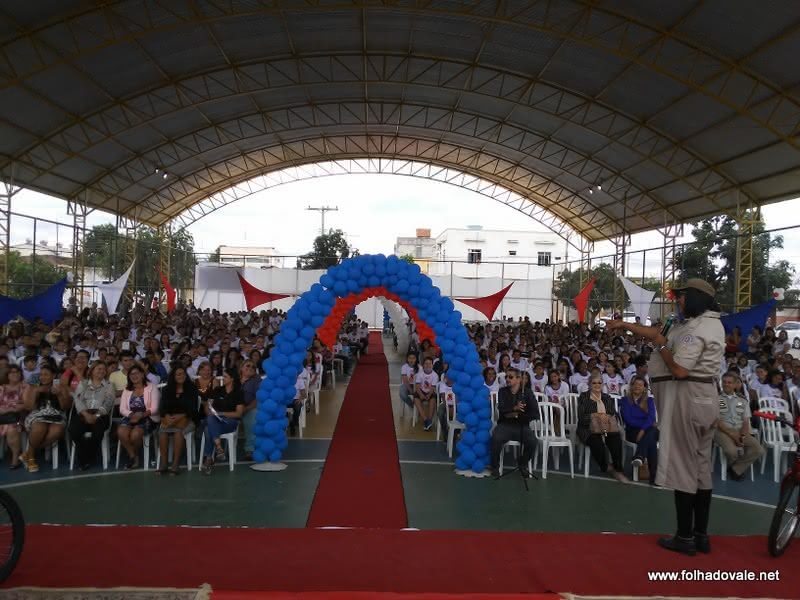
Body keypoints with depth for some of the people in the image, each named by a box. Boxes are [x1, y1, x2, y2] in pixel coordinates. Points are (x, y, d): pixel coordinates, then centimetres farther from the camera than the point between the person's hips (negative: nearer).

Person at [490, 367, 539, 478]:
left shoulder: (527, 392, 4)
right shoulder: (502, 392, 6)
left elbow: (535, 414, -3)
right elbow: (501, 410, -10)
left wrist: (517, 415, -11)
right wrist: (514, 408, -30)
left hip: (522, 425, 0)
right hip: (505, 424, 0)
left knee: (532, 441, -28)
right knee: (496, 439, -31)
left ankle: (523, 465, 2)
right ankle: (495, 467, -7)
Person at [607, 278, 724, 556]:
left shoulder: (695, 329, -18)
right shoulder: (710, 323, 15)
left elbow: (680, 370, -25)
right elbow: (661, 334, 18)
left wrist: (661, 345, -10)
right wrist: (625, 325, 17)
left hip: (686, 397, -10)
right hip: (704, 397, 10)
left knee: (683, 466, -2)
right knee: (701, 465, 12)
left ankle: (685, 537, 5)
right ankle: (701, 535, 20)